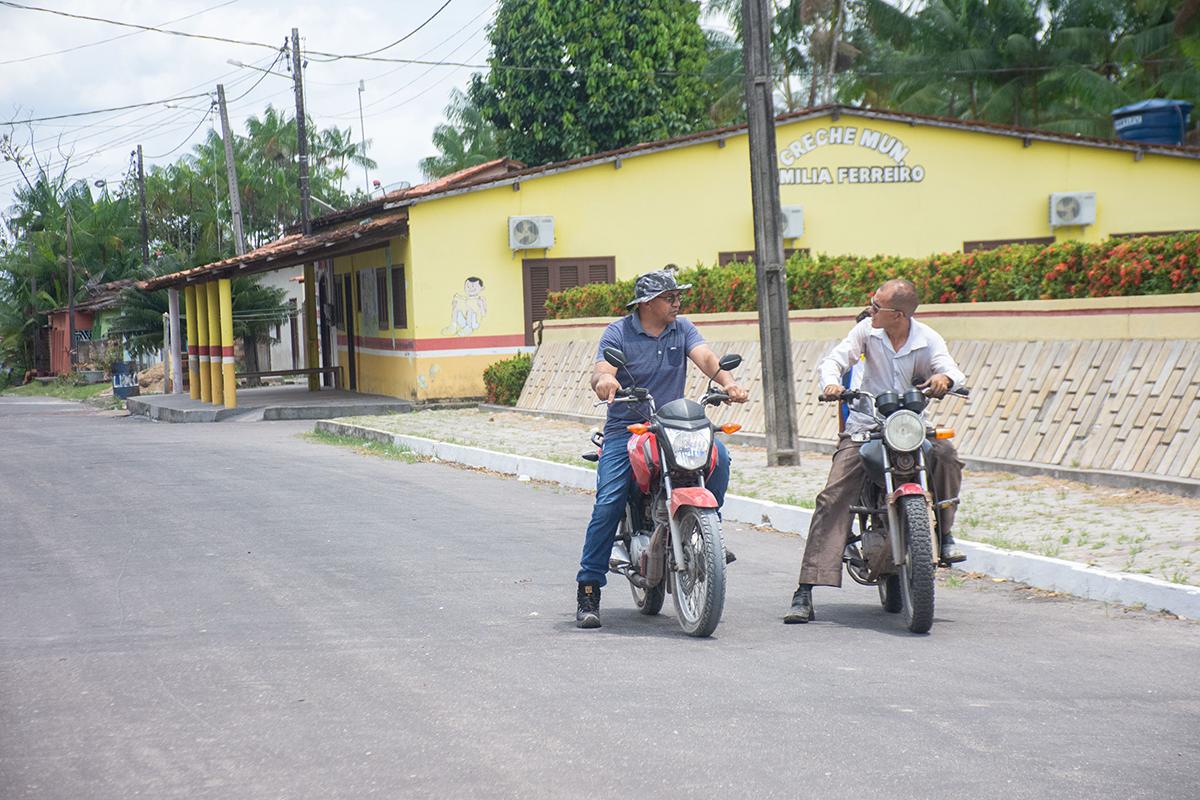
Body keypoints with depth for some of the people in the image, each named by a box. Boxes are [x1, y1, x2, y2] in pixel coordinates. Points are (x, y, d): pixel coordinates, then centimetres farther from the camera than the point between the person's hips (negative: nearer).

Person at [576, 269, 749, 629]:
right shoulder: (618, 332, -2)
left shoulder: (682, 328, 8)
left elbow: (705, 357, -9)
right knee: (608, 504, -16)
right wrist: (604, 380, -44)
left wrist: (727, 381, -31)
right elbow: (600, 371, -17)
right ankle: (588, 590, -8)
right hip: (626, 428, -3)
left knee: (718, 455, -25)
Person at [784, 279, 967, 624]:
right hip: (864, 426, 0)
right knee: (833, 497, -16)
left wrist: (945, 378, -39)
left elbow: (951, 370, -13)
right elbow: (833, 360, -6)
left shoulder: (928, 339, -2)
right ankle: (804, 593, -18)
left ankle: (945, 534, -5)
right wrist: (831, 383, -29)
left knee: (947, 456, -30)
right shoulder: (866, 330, -1)